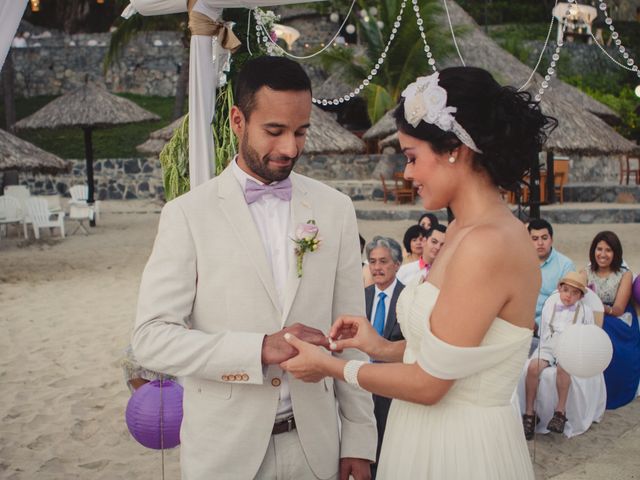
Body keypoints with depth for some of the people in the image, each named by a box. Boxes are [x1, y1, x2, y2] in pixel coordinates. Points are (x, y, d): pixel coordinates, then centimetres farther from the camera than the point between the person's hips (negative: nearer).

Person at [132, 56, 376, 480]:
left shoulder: (335, 209, 1)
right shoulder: (188, 214, -7)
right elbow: (152, 337, -11)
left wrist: (359, 439, 2)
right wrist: (259, 349, -22)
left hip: (315, 443, 3)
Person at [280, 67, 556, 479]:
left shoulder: (488, 244, -24)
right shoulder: (464, 229, 5)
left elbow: (429, 382, -20)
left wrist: (329, 366, -9)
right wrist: (384, 348, 2)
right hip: (427, 436, 8)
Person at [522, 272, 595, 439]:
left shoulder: (585, 311, 9)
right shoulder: (549, 306, 13)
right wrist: (544, 348, 3)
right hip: (548, 348, 2)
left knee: (562, 368, -36)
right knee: (533, 367, -27)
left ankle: (560, 411, -25)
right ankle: (529, 413, -19)